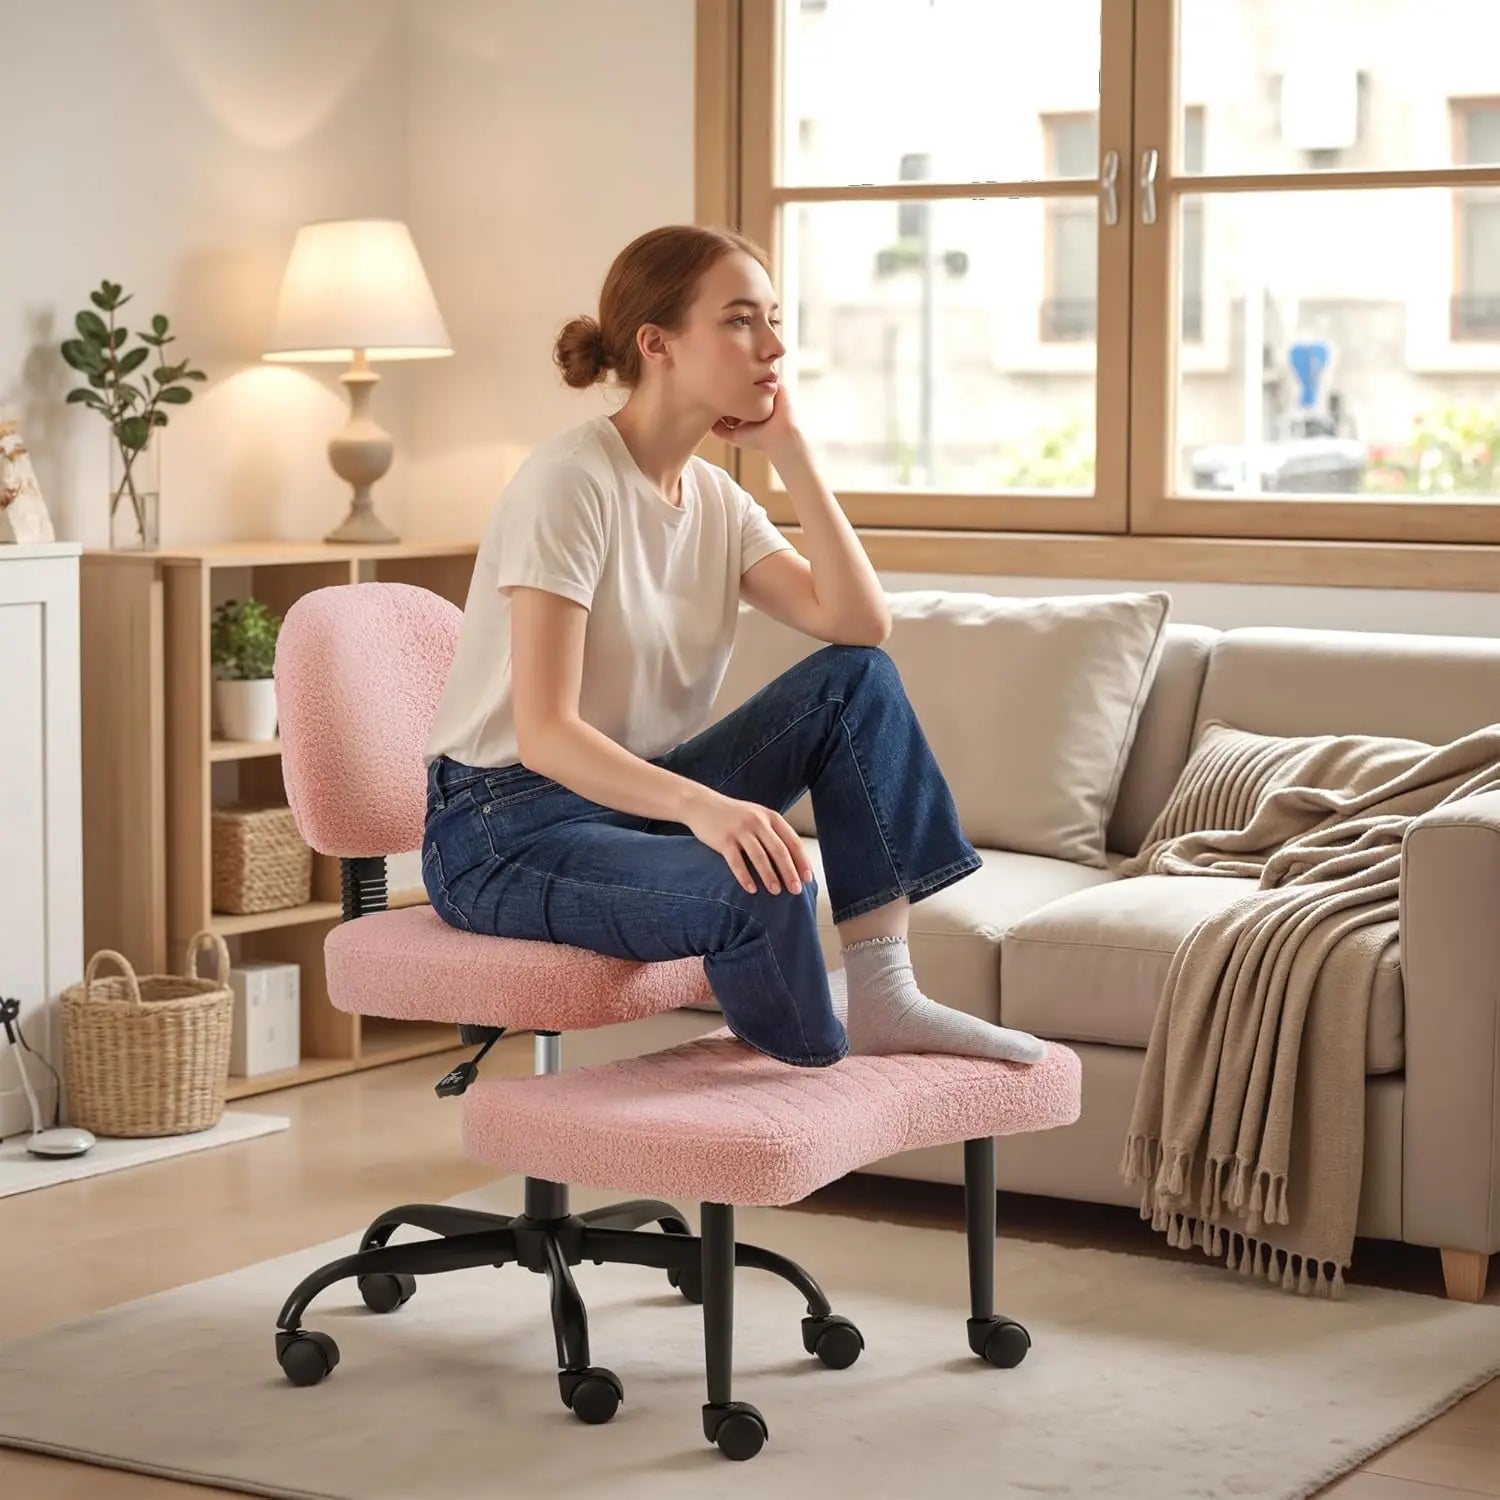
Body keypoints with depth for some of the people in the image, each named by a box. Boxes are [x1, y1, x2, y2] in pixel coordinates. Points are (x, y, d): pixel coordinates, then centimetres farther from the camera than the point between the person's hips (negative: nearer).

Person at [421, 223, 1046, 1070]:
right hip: (508, 833, -9)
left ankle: (879, 994, -10)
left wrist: (789, 450, -7)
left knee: (858, 682, -6)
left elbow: (861, 625, -6)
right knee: (763, 888, -34)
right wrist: (701, 803, -42)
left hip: (636, 796, 9)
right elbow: (544, 734, -26)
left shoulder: (717, 500, 6)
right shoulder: (572, 482, -18)